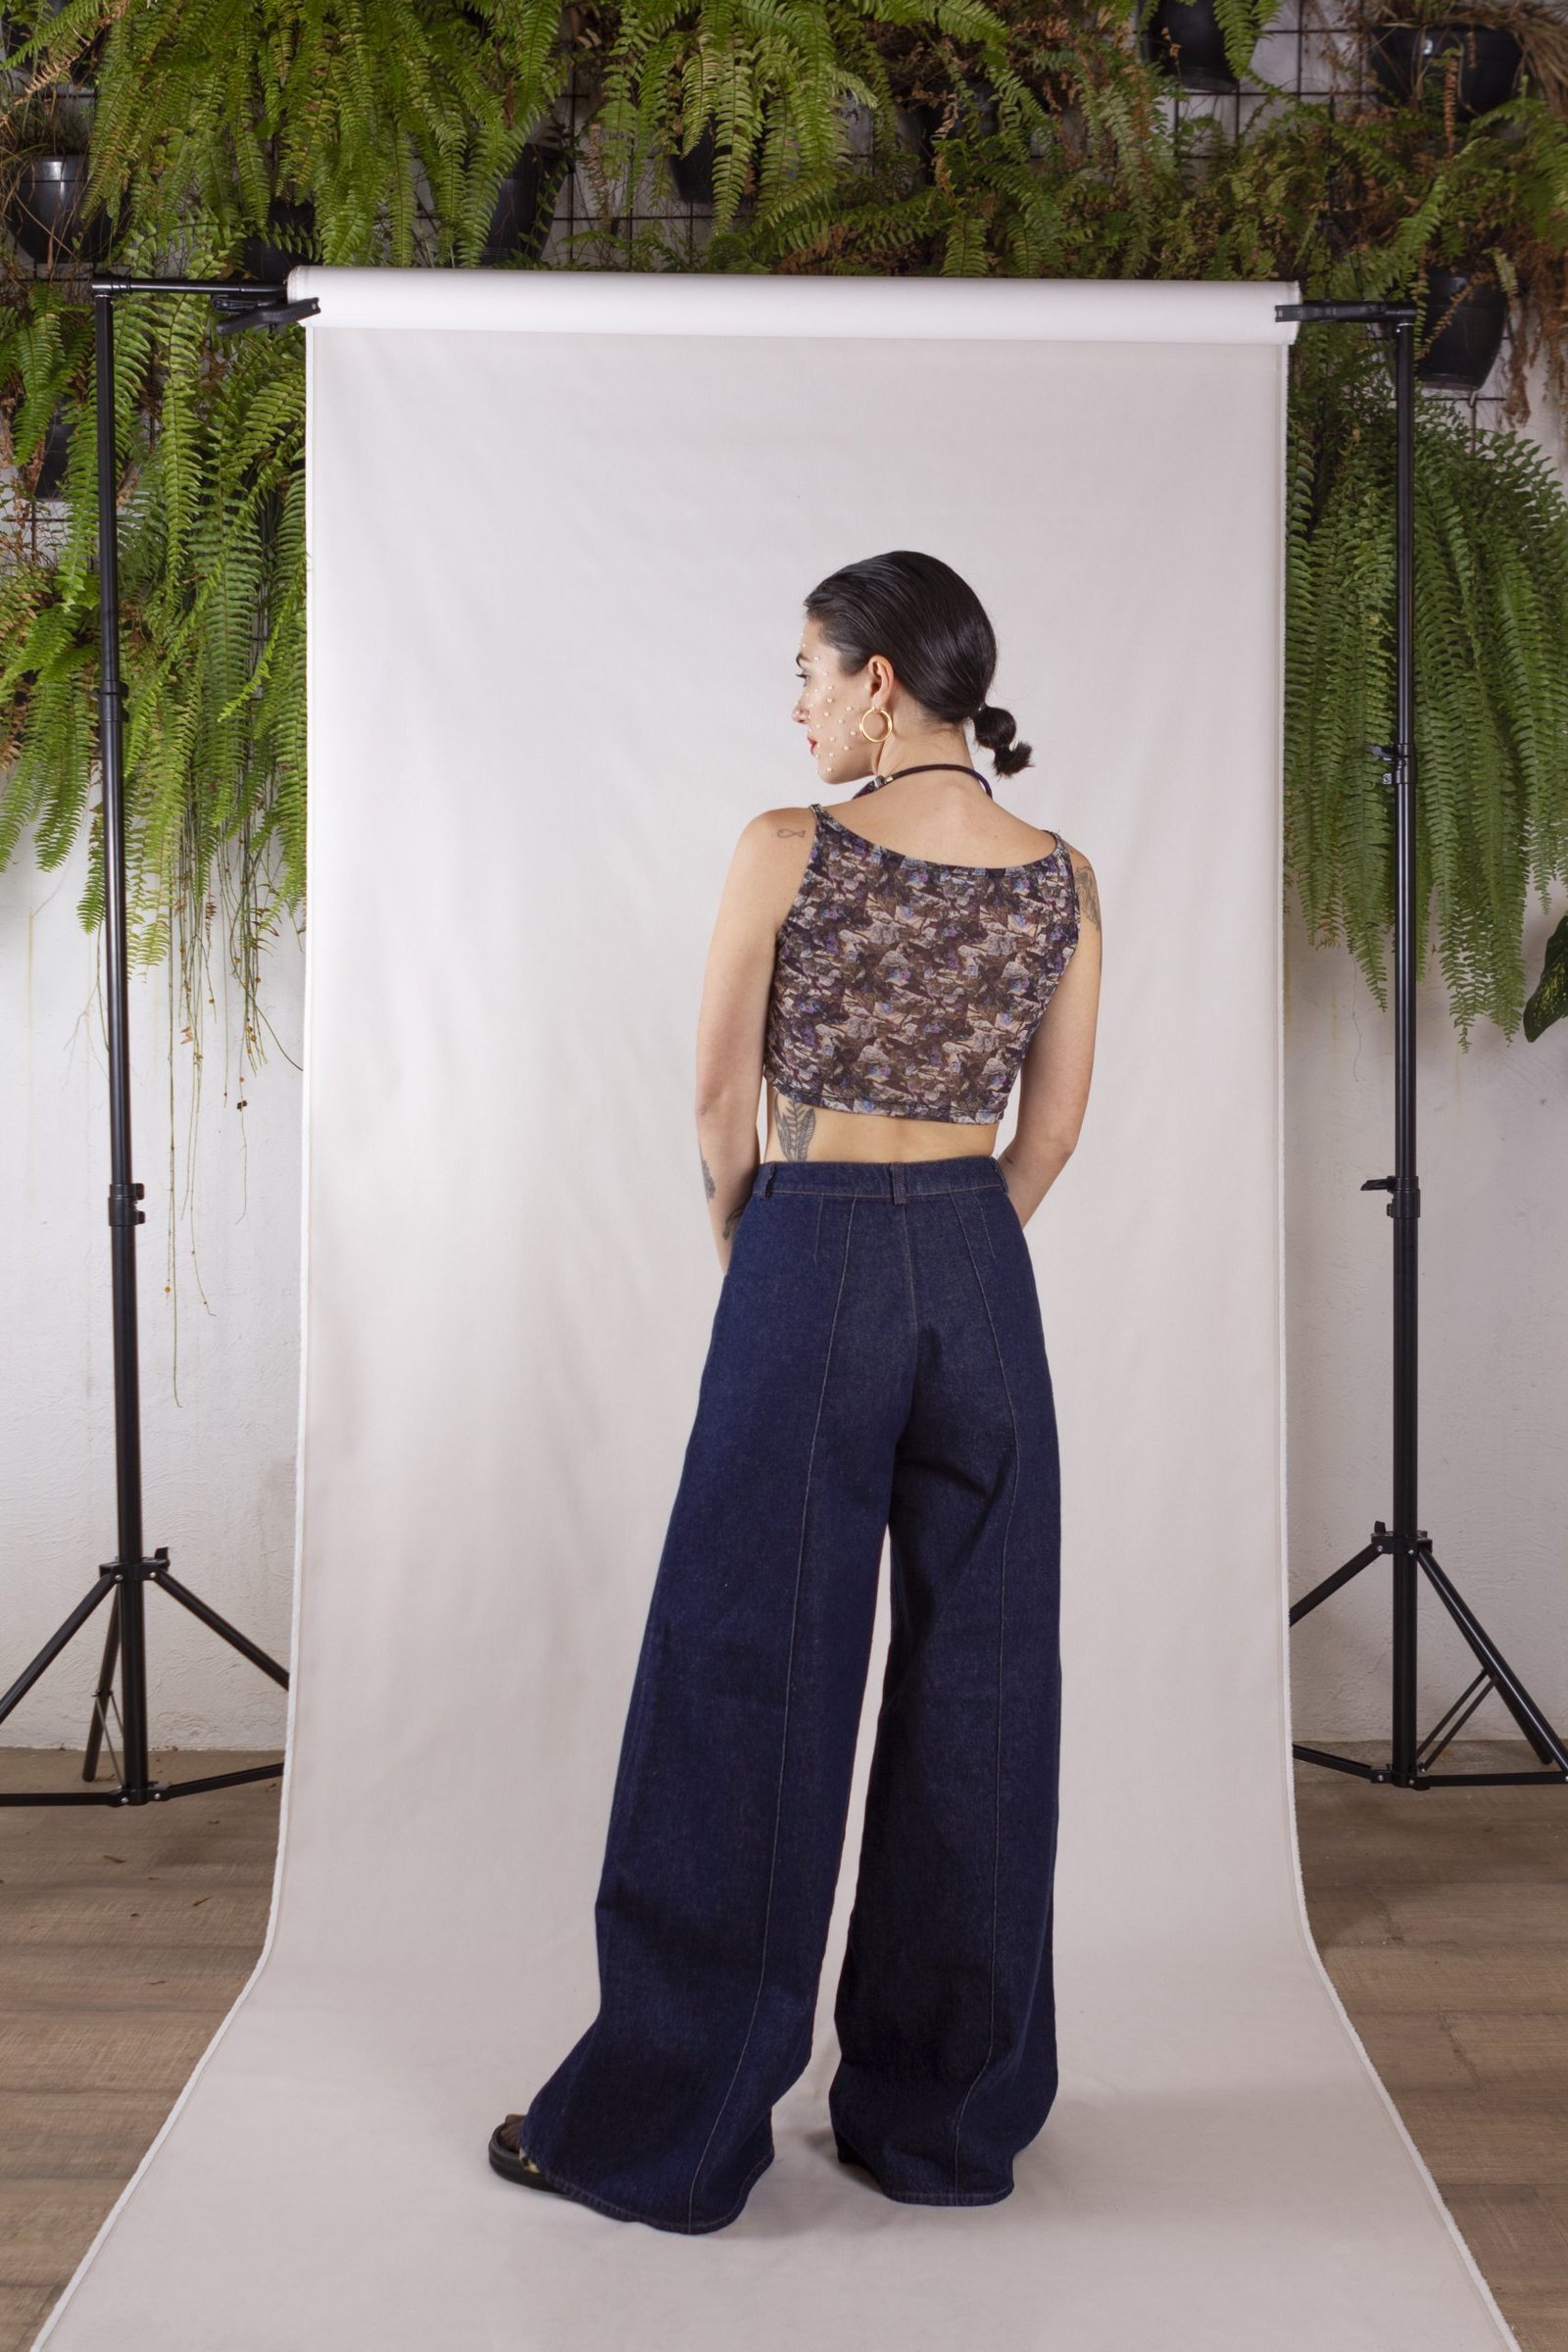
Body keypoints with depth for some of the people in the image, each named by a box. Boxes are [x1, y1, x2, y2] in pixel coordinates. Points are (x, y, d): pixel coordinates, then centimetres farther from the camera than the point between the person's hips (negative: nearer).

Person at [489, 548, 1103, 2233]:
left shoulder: (786, 853, -10)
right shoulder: (1061, 879, 3)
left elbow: (721, 1100, -4)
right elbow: (1054, 1124, 9)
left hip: (812, 1264, -4)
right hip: (982, 1273, 4)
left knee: (750, 1686, 3)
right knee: (973, 1691, 11)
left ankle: (664, 2133, 16)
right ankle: (949, 2115, 23)